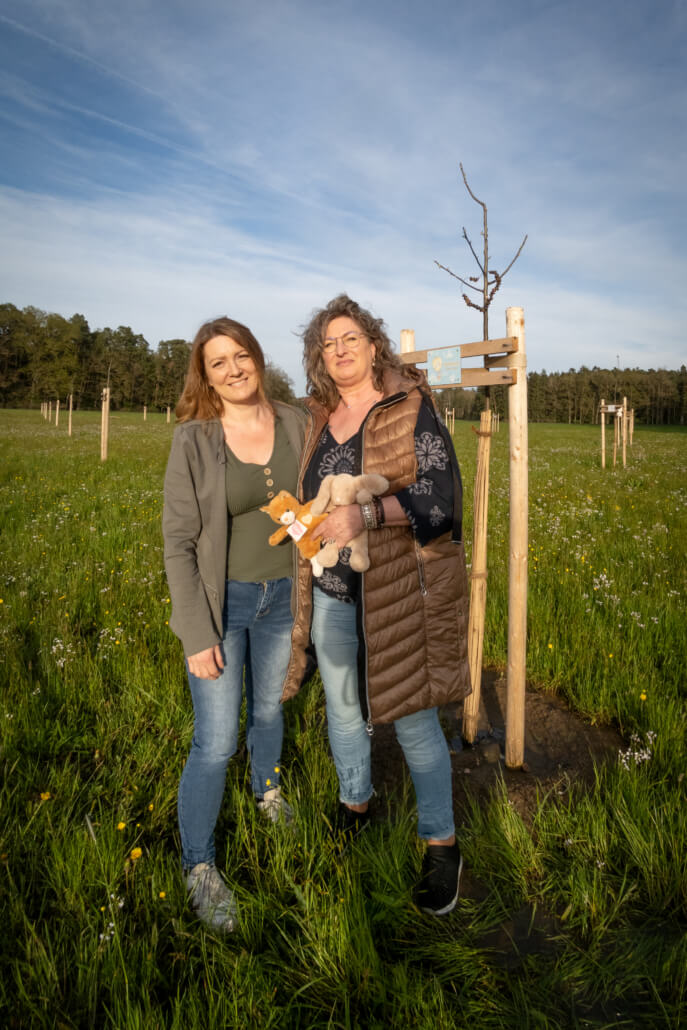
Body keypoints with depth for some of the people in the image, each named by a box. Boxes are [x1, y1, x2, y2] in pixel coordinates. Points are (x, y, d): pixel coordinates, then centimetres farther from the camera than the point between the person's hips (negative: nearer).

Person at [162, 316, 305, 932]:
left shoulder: (293, 424, -5)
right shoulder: (194, 440, -15)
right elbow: (178, 542, -13)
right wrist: (198, 635, -15)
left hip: (281, 594, 4)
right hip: (219, 601, -3)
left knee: (268, 706, 24)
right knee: (215, 742, 1)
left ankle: (267, 787, 55)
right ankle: (199, 866, 24)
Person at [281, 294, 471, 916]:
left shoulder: (412, 411, -9)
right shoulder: (319, 421, 9)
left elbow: (441, 495, -19)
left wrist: (367, 513, -30)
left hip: (398, 593, -5)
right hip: (332, 592, 6)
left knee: (413, 718, 3)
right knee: (343, 707, 19)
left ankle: (441, 845, 23)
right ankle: (356, 803, 44)